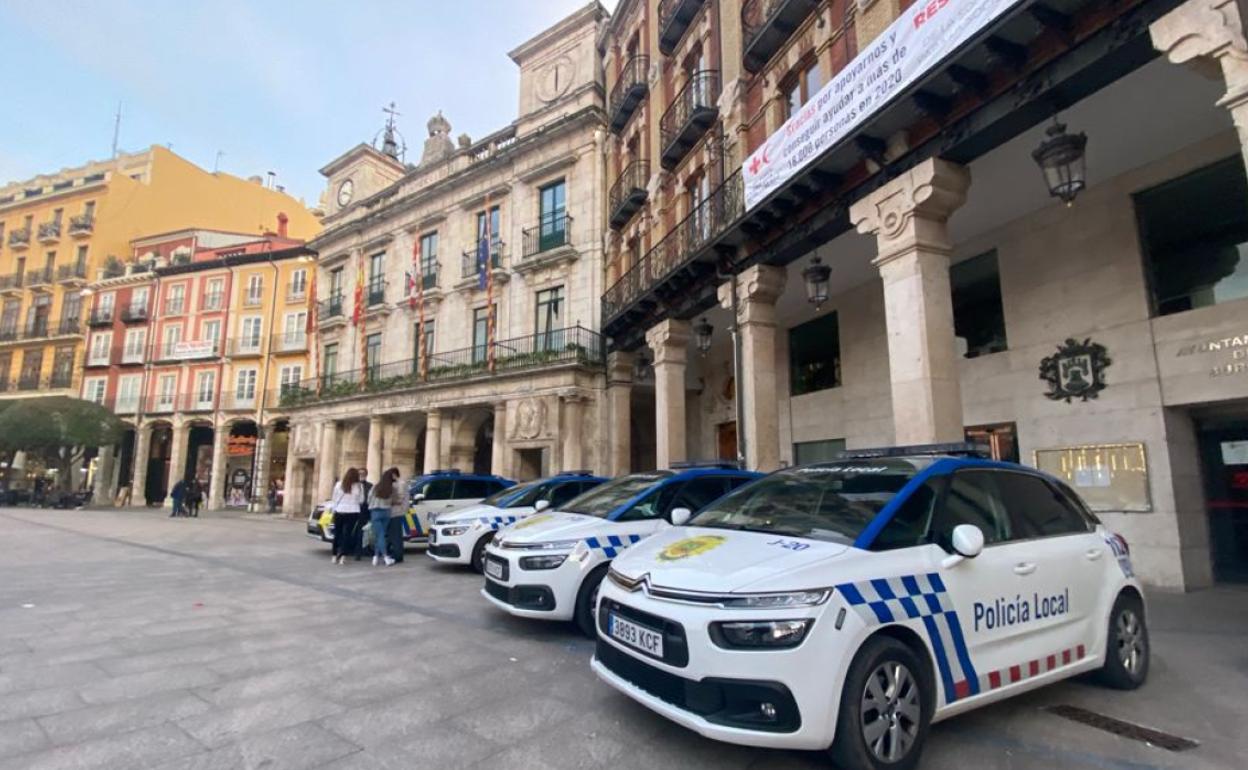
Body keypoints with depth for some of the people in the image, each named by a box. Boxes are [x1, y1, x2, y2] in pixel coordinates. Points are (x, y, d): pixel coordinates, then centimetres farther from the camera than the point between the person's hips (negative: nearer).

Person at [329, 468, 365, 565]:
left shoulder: (339, 485, -2)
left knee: (337, 533, 12)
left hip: (340, 511, 1)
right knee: (347, 533, 2)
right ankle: (343, 556, -4)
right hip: (353, 512, -1)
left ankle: (335, 556, 16)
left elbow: (334, 499, 4)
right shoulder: (359, 486, -4)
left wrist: (334, 509, 17)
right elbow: (361, 500, 4)